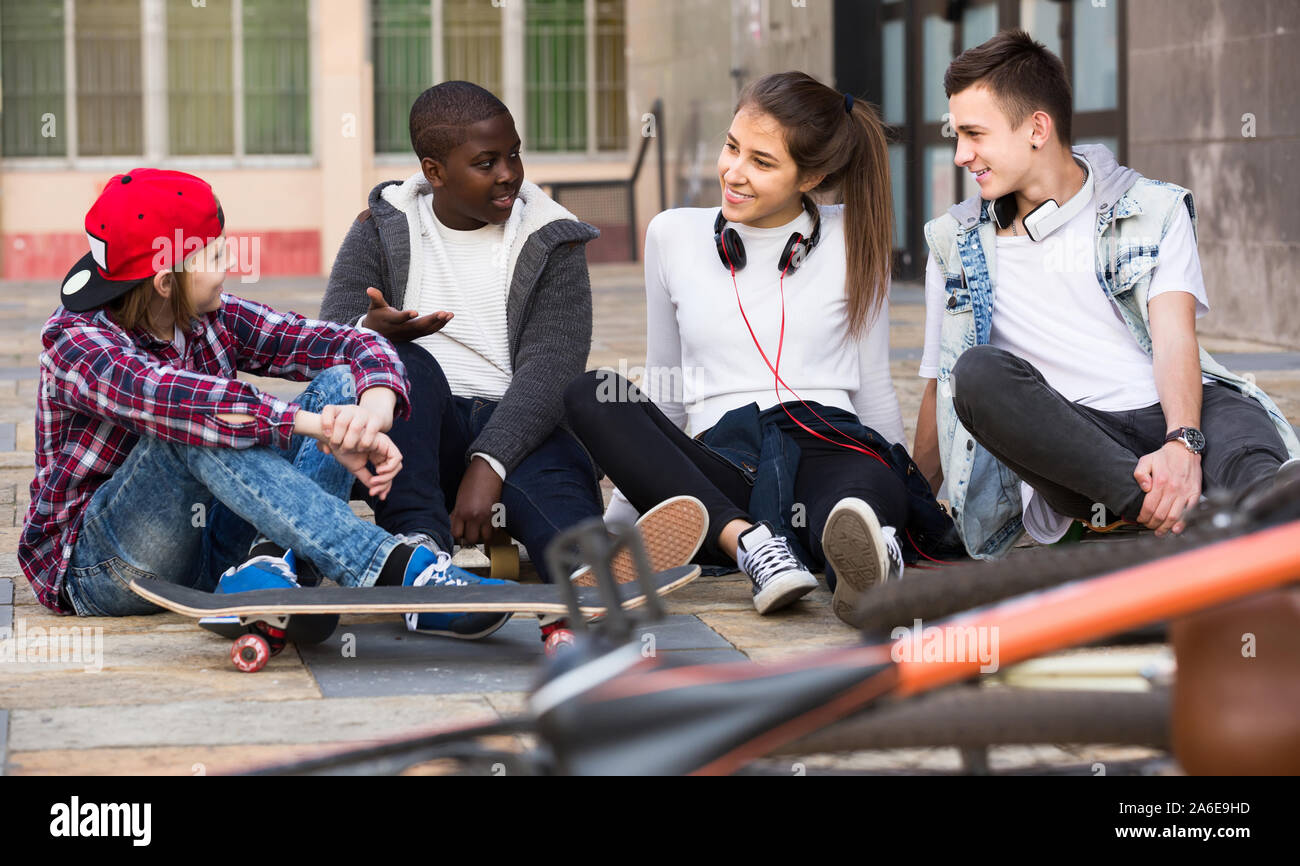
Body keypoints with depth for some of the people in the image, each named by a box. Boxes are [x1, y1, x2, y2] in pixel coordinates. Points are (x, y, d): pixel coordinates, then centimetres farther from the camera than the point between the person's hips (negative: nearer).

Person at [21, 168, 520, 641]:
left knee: (341, 383, -8)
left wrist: (377, 407, -29)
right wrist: (311, 425, -44)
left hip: (207, 547, 6)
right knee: (195, 423, -35)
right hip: (97, 570, -6)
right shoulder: (73, 340, -14)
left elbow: (352, 346, -4)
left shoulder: (213, 323, 4)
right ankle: (396, 574, -46)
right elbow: (158, 394, -36)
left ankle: (275, 560, -32)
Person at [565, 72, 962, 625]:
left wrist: (913, 495, 18)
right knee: (589, 396, -27)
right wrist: (616, 521, 21)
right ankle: (749, 541, -44)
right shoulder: (673, 236, 14)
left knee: (869, 492, -40)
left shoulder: (853, 241, 10)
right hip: (720, 466, 2)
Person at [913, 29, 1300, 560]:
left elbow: (1174, 339, -4)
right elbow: (940, 385, 23)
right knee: (977, 373, -31)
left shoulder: (1156, 210, 11)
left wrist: (1182, 443, -23)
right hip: (1068, 438, 1)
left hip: (1176, 417, -1)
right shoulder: (956, 244, 18)